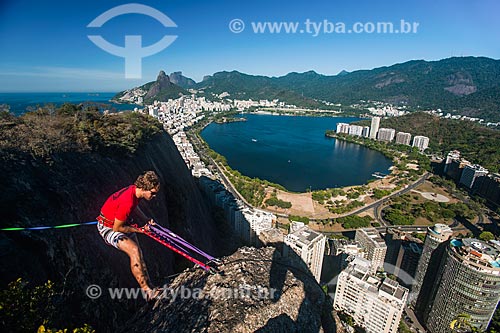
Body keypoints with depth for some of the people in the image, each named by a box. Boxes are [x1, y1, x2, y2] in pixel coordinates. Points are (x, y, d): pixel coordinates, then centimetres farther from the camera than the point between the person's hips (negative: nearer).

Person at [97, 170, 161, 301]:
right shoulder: (127, 202, -36)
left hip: (121, 223, 9)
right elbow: (117, 228, -24)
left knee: (138, 253, 2)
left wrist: (147, 220, 2)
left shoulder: (135, 190, -10)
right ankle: (147, 291, -16)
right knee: (134, 250, -24)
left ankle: (148, 287, 6)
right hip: (108, 227, -9)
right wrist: (140, 230, -14)